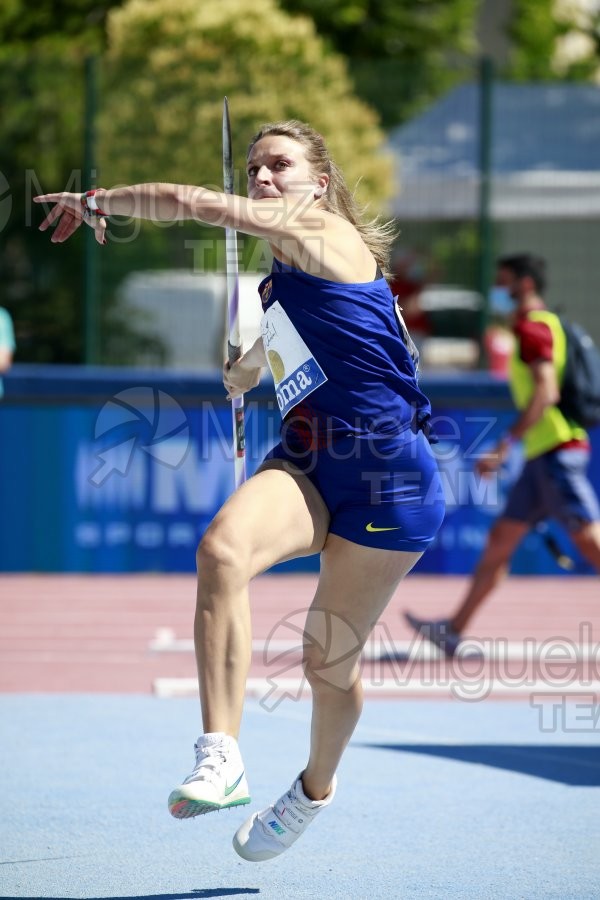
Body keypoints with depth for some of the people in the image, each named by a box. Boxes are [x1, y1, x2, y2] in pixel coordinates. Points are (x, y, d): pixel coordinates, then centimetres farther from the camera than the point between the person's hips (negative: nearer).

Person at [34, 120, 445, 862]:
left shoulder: (325, 231, -6)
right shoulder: (277, 286, 18)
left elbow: (189, 201, -10)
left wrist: (95, 201, 2)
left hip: (385, 476, -6)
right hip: (306, 464, 6)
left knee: (329, 659, 5)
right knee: (223, 548, -28)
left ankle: (314, 788, 36)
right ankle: (220, 757, -35)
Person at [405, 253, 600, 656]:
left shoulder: (534, 327, -11)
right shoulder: (546, 325, 19)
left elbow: (546, 393, -22)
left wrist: (504, 447, -23)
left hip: (557, 451, -10)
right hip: (543, 456, 10)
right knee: (500, 540, 10)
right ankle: (454, 630, 13)